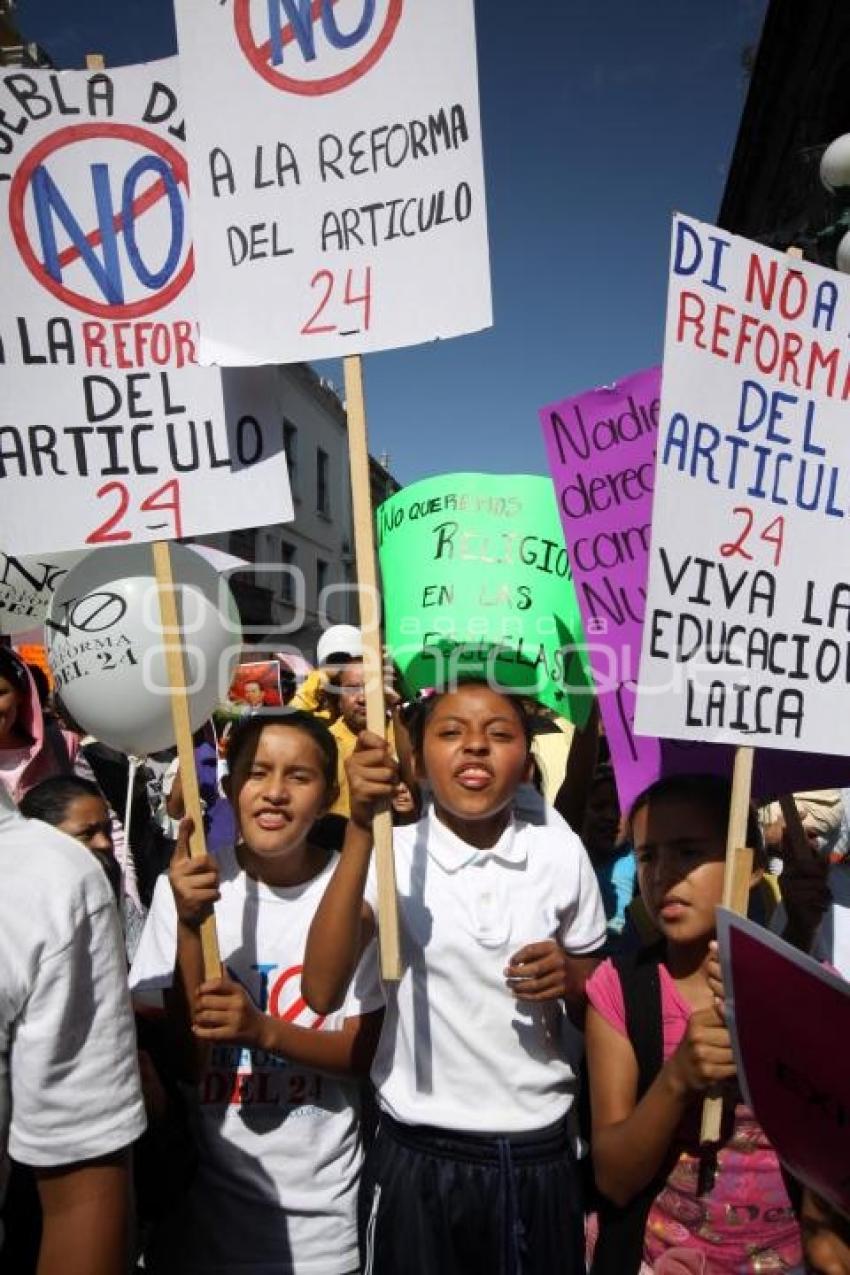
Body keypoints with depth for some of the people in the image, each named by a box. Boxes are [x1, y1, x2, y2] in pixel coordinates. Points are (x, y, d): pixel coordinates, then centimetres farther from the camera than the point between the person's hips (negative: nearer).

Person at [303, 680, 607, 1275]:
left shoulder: (561, 853, -4)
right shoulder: (393, 854, -10)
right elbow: (322, 991, -24)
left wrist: (570, 977, -13)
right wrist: (361, 829, -31)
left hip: (541, 1157, 2)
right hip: (418, 1159, -1)